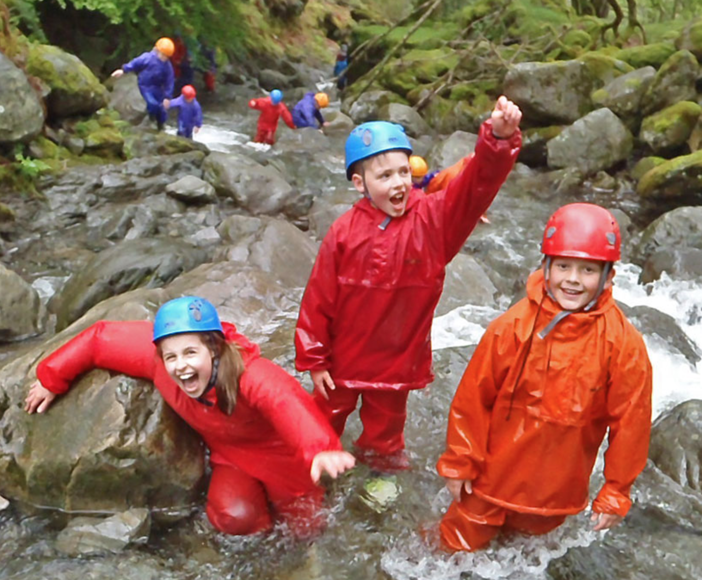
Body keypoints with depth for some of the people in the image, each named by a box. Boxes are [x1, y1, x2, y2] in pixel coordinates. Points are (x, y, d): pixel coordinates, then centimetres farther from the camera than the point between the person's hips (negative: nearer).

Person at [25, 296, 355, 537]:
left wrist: (321, 450, -80)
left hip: (278, 452, -3)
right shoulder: (155, 358, -27)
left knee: (304, 525, 6)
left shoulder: (249, 373, -41)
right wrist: (51, 380, -3)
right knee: (234, 517, -21)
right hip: (231, 456, 3)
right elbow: (99, 339, -14)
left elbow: (287, 401, -60)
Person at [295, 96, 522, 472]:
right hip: (343, 360, 0)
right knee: (326, 417, 21)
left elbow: (477, 183, -30)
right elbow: (319, 300, -11)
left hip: (399, 360, 1)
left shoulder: (433, 218, -14)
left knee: (386, 420, 24)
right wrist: (312, 359, -8)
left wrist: (499, 138, -49)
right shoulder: (344, 232, -15)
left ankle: (381, 459, 51)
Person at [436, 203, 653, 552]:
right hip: (491, 479, 0)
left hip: (556, 494, 1)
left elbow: (630, 422, -7)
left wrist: (616, 493, -1)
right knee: (461, 547, 17)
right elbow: (471, 398, -8)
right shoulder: (512, 326, -16)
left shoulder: (624, 344, -15)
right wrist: (458, 463, -2)